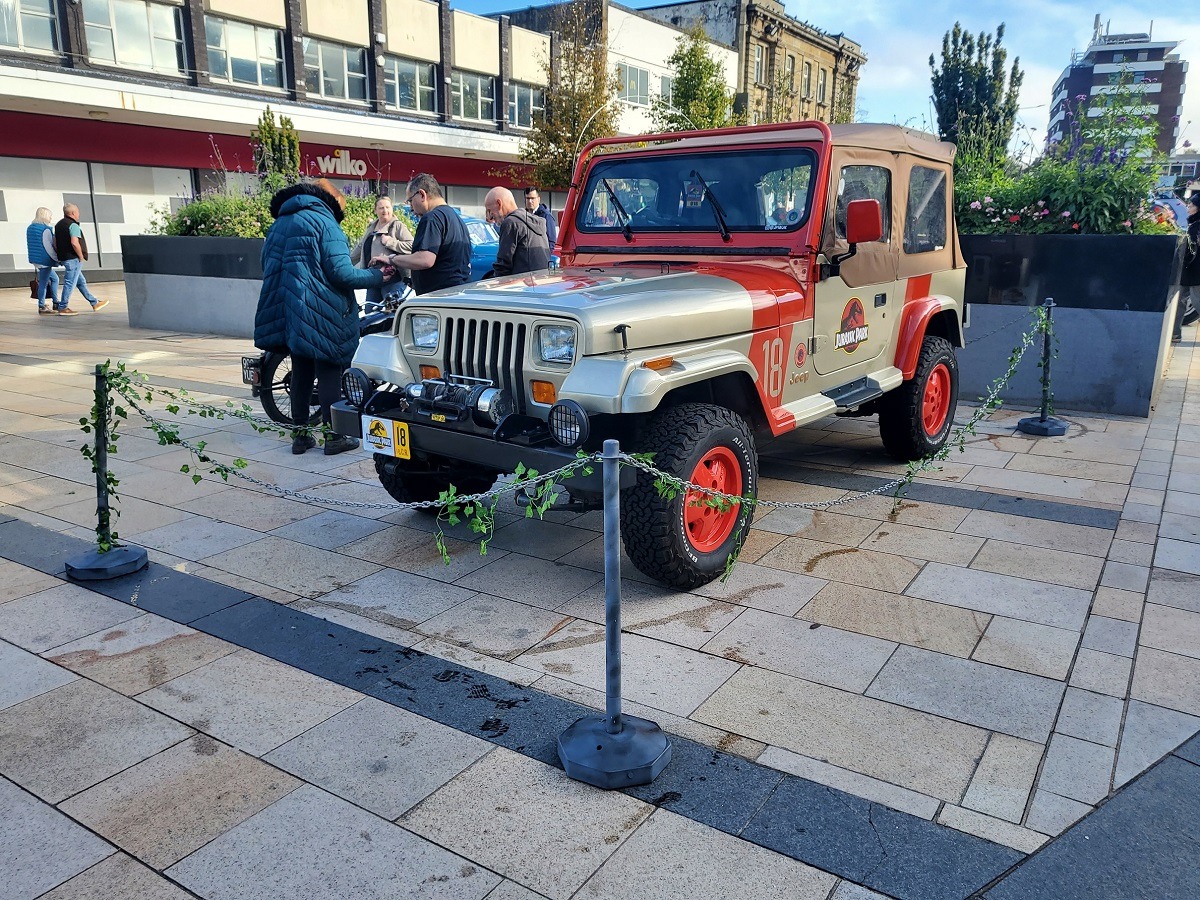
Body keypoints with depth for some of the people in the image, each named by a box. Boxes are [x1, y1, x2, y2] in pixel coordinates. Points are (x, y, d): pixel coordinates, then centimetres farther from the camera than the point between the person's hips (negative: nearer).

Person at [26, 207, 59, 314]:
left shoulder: (30, 228, 12)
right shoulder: (46, 229, -16)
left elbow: (30, 244, 18)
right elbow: (48, 247, -18)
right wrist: (57, 259, -10)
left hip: (35, 259, 10)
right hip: (44, 260, -9)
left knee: (54, 278, 21)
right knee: (43, 283, -4)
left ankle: (55, 303, 23)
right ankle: (41, 307, 0)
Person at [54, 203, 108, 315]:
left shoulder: (58, 225, 16)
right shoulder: (73, 225, -14)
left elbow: (55, 243, 18)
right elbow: (74, 243, -26)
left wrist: (60, 255, 21)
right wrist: (81, 256, -14)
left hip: (64, 258, 10)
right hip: (73, 259, -10)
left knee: (81, 282, 16)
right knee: (70, 283, -5)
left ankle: (94, 303, 25)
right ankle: (62, 308, -2)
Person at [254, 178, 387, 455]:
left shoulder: (278, 224, 16)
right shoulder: (324, 221, -8)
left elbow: (269, 267, 21)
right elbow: (341, 272, -16)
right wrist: (377, 276, -4)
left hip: (290, 314, 7)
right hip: (321, 315, -7)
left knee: (300, 372, 13)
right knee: (329, 373, 0)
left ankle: (300, 435, 17)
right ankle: (334, 437, 4)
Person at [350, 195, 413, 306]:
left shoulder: (398, 226, -3)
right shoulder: (371, 228, 19)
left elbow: (411, 246, -16)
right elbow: (360, 248, 30)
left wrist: (390, 241, -18)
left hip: (392, 278, -8)